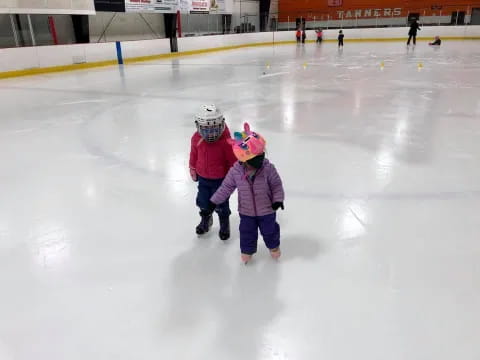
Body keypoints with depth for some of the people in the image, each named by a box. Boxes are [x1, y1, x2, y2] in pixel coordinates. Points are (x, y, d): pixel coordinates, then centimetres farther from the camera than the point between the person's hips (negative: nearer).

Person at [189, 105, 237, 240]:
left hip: (221, 179, -4)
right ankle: (205, 220, 49)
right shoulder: (196, 139, -12)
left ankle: (224, 225, 38)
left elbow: (233, 160, -15)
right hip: (203, 178, 4)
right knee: (203, 201, 20)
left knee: (221, 204, 10)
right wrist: (193, 170, 15)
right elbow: (193, 155, 5)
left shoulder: (226, 141, -26)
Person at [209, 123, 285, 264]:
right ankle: (247, 250, 47)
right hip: (246, 211, 1)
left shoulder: (268, 169, -24)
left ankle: (273, 245, 52)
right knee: (247, 232, 18)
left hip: (267, 210, 0)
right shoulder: (235, 171, -20)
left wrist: (278, 199, -21)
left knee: (269, 230, 21)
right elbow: (226, 187, -7)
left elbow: (277, 185, -10)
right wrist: (214, 201, -5)